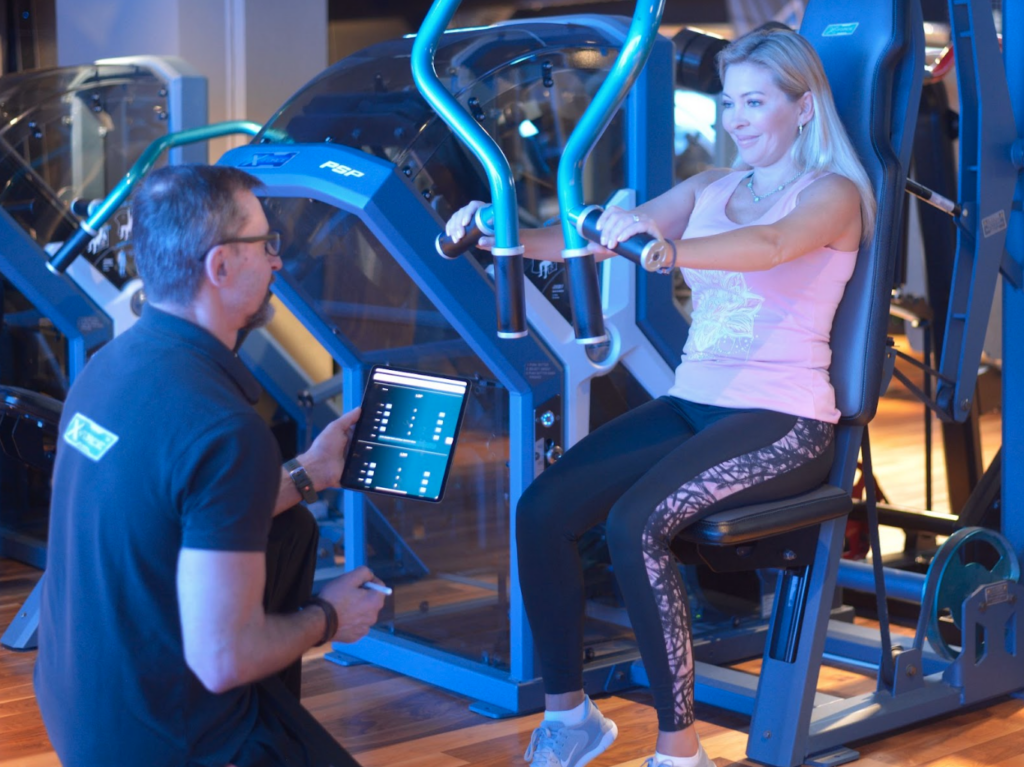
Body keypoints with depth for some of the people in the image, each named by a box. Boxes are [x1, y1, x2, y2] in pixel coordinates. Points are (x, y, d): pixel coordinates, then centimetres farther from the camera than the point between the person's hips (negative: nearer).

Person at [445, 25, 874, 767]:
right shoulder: (710, 189, 16)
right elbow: (602, 234, 3)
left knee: (635, 523, -29)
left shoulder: (832, 192, -2)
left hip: (784, 422, -6)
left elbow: (771, 245, -26)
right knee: (541, 510, -12)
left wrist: (663, 246, -45)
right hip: (691, 405, 6)